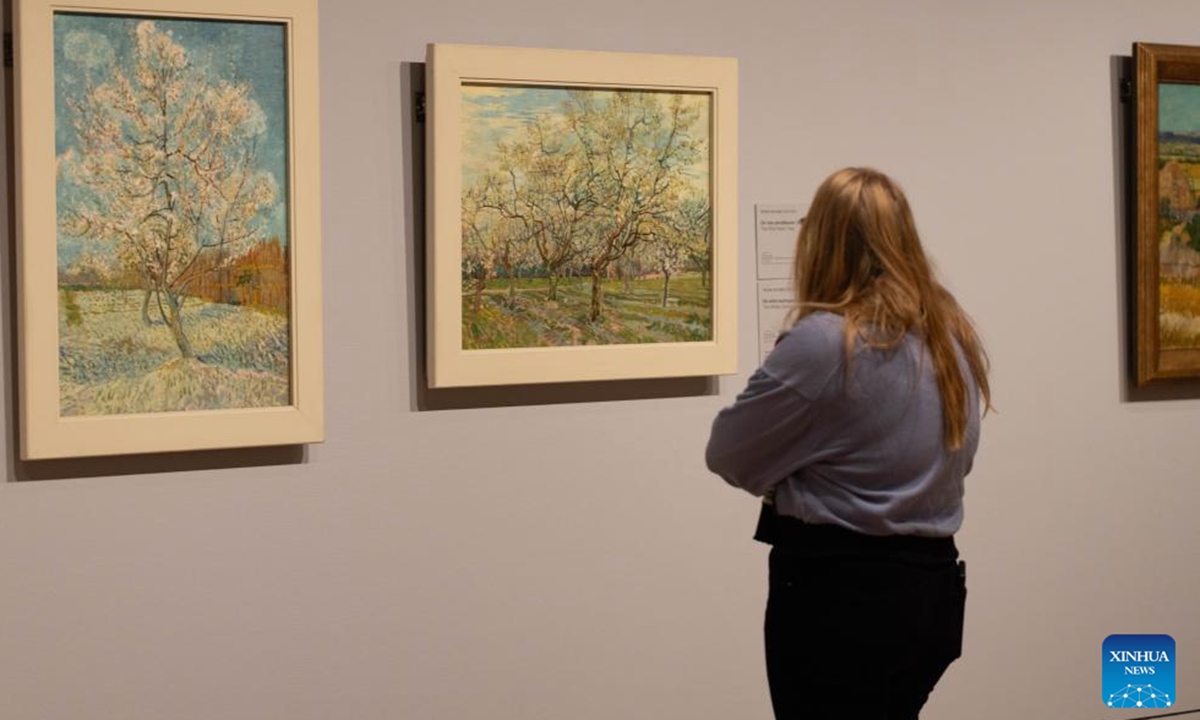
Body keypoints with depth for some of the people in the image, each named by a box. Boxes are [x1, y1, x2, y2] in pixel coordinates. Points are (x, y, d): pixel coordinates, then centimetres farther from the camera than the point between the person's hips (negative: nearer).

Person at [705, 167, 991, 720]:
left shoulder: (823, 341, -18)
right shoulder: (954, 335, 6)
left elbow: (728, 455, -8)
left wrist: (784, 475, 12)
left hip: (839, 596, -7)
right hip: (931, 587, 7)